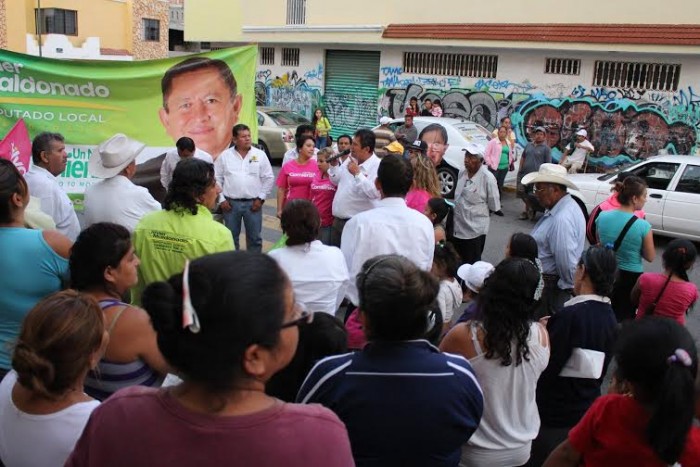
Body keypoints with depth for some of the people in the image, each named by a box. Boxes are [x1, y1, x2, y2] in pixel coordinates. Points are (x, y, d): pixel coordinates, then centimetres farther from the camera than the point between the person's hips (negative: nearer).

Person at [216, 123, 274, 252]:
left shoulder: (260, 155, 1)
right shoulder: (225, 156, 1)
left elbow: (269, 178, 3)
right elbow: (217, 179, 4)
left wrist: (261, 198, -3)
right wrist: (221, 199, -2)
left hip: (253, 203, 0)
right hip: (231, 203, 0)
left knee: (255, 237, 7)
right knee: (231, 237, 10)